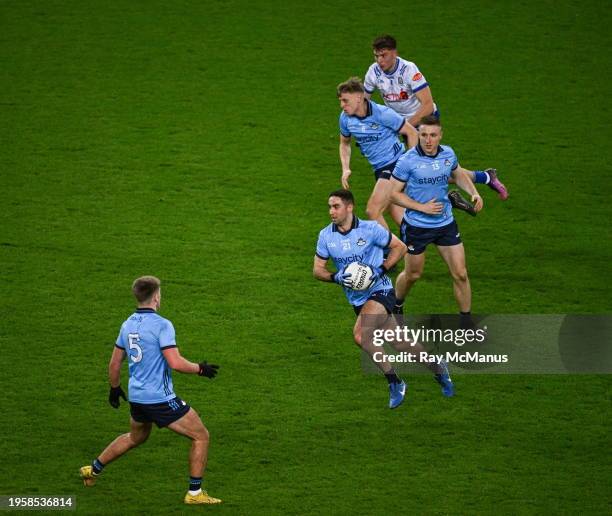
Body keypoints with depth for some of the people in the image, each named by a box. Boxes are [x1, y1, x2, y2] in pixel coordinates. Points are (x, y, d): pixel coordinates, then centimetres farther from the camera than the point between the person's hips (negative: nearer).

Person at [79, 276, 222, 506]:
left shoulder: (128, 324, 6)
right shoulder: (162, 325, -17)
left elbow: (114, 363, 14)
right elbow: (175, 363, -24)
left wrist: (115, 388, 30)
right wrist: (200, 369, -8)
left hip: (136, 398, 8)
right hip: (160, 398, -8)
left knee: (135, 437, 34)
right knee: (201, 436, 3)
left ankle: (94, 469, 42)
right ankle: (194, 493, 4)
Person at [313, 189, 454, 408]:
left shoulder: (370, 229, -11)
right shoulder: (326, 236, 0)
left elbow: (400, 247, -1)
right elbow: (317, 269, 5)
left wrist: (381, 269, -15)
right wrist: (336, 277, -16)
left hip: (380, 291, -5)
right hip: (357, 298, 5)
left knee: (360, 335, -27)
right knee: (399, 342, 8)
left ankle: (394, 382, -11)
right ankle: (438, 369, 30)